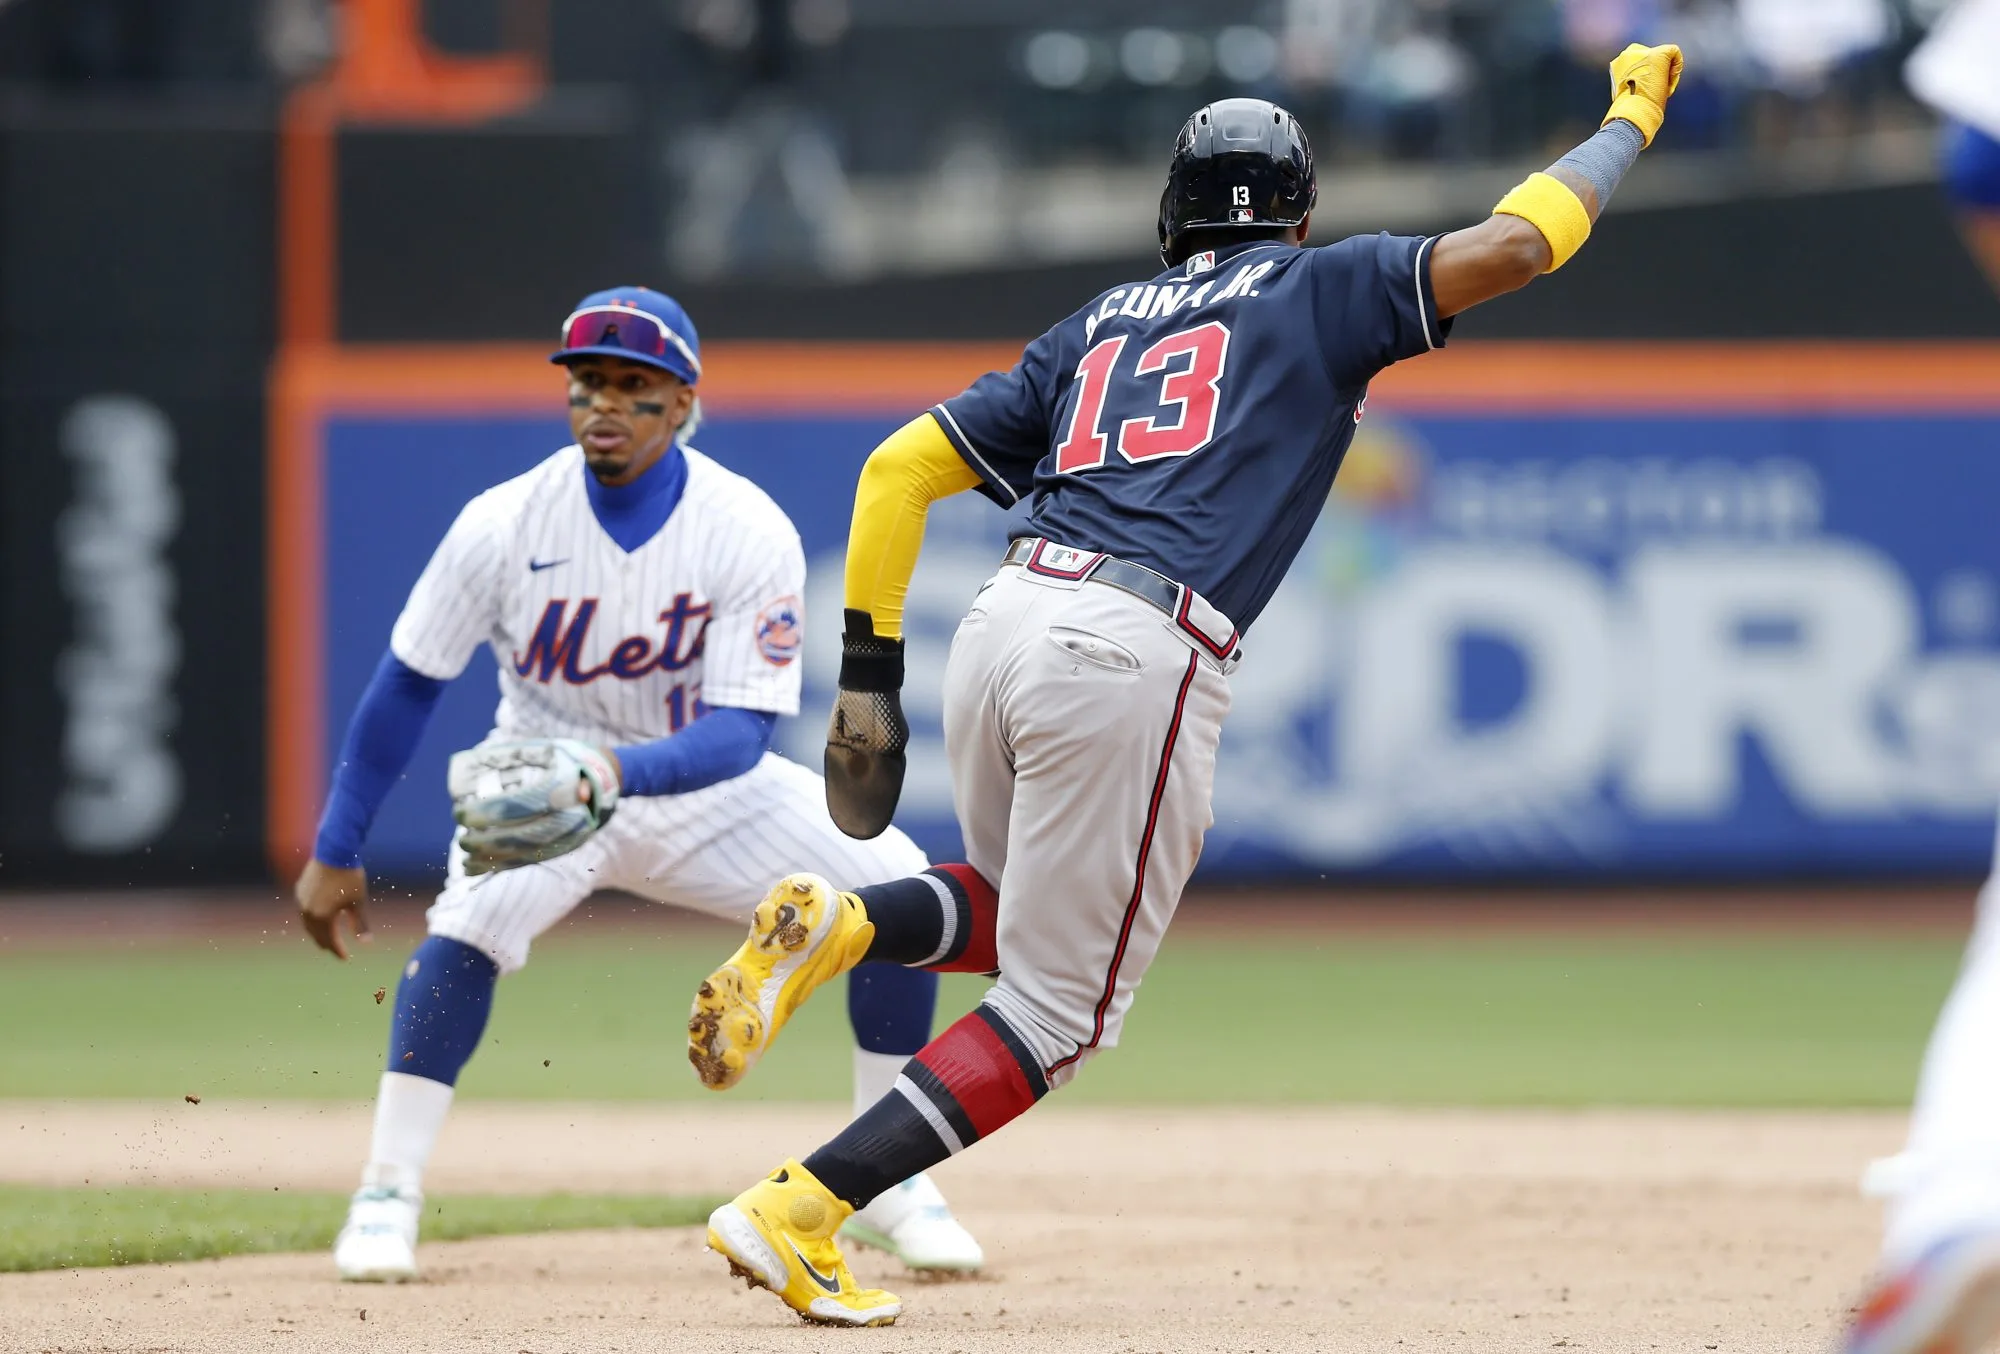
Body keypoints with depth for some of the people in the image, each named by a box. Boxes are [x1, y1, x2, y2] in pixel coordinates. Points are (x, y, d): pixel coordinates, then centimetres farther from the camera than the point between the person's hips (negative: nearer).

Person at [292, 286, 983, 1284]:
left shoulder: (750, 534, -21)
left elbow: (742, 730, -27)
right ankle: (386, 1197, -22)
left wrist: (620, 771, -47)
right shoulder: (504, 525, -19)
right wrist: (334, 853, -8)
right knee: (478, 910, -32)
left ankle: (887, 1189, 0)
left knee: (896, 887, -15)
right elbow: (407, 686, -9)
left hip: (701, 784, 1)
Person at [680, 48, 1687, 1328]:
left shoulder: (1094, 330, 26)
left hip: (1004, 619, 6)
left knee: (1025, 914, 31)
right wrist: (1630, 120, 19)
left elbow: (899, 469, 20)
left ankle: (838, 922, -1)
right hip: (1136, 659, -6)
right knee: (1058, 1011, 4)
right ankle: (796, 1215, -9)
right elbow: (1511, 243, 2)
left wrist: (869, 680, 20)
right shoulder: (1321, 291, 13)